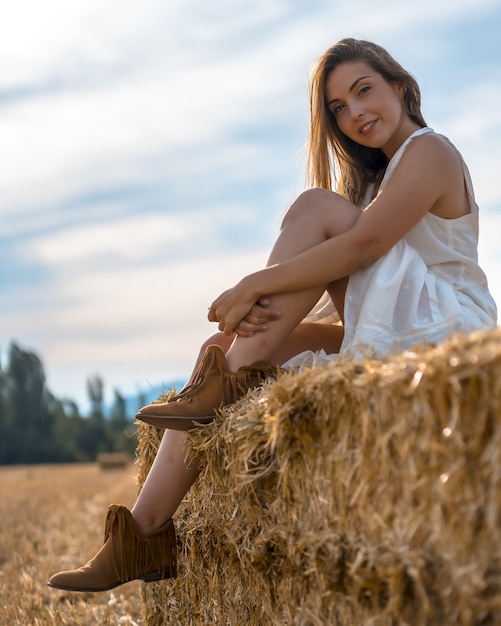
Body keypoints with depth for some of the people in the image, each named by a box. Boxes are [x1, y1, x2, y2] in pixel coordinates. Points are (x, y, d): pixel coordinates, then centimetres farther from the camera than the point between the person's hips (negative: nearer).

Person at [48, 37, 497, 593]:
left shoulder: (429, 152, -5)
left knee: (316, 209, -20)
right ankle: (146, 533, -15)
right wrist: (263, 305, -12)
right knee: (223, 347, -7)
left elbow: (365, 245, -22)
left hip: (443, 328, -9)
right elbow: (339, 289, 8)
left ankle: (231, 380, -18)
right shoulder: (378, 174, 23)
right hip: (389, 338, 9)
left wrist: (256, 285, -21)